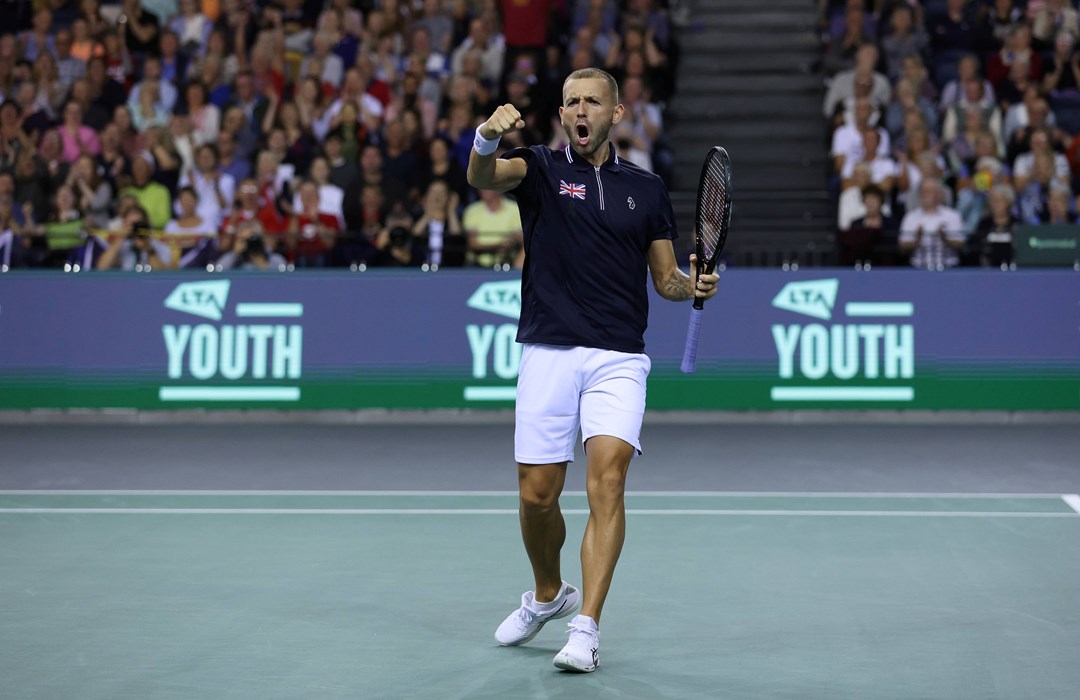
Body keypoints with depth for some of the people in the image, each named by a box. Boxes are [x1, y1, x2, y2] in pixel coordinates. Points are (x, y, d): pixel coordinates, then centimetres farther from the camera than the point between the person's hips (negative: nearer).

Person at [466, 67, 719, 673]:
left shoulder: (647, 188, 12)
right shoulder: (540, 168, 5)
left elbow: (666, 278, 17)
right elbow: (482, 177, -17)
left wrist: (692, 284, -7)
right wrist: (488, 137, -39)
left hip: (618, 359, 0)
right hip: (549, 354, 0)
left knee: (608, 478, -17)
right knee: (537, 495, 5)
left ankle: (586, 628, -14)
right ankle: (548, 595, 33)